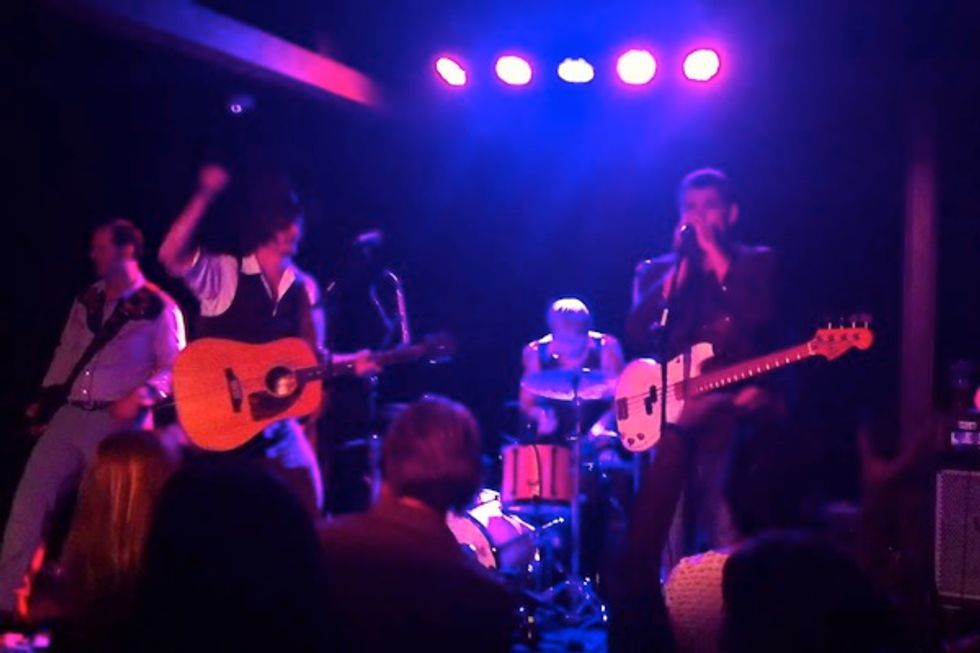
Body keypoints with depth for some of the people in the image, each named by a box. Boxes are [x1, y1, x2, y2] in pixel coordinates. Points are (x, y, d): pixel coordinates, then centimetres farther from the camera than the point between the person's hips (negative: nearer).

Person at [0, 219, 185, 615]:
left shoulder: (158, 307, -3)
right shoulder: (87, 300, 16)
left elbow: (174, 368, -7)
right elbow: (66, 353, 21)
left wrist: (141, 396, -21)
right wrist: (43, 399, 16)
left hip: (121, 423, -6)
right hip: (71, 416, 6)